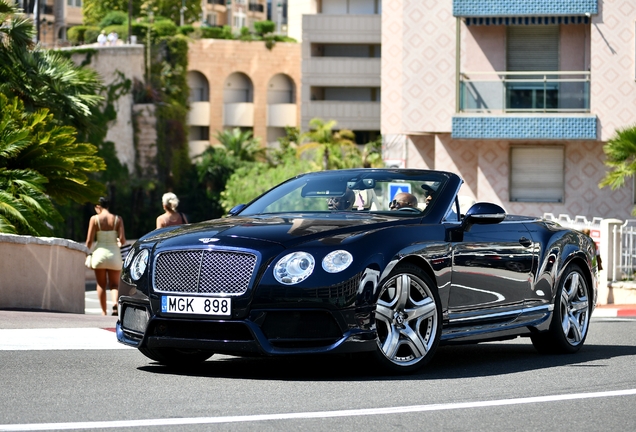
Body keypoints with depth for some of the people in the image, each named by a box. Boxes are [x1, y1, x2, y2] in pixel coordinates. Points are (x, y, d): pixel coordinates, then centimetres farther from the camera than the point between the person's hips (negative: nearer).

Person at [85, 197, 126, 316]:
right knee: (114, 284, 7)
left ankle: (103, 312, 9)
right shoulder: (117, 219, -2)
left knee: (101, 285, 12)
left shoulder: (95, 219, -5)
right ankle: (115, 303, -21)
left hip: (100, 253, -1)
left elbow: (89, 240, -6)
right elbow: (122, 240, -7)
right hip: (114, 254, 1)